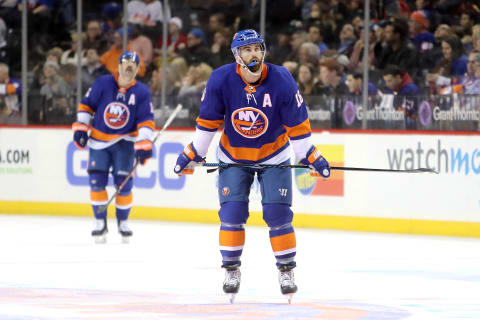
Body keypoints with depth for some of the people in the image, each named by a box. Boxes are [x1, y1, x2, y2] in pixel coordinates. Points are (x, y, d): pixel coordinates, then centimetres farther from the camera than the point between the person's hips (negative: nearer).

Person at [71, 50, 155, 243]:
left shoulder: (141, 92, -7)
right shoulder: (103, 83, -7)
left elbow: (146, 121, -8)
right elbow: (86, 105, 0)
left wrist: (144, 145, -17)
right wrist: (81, 128, -6)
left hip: (124, 142, 0)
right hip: (99, 140, 0)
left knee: (124, 184, -3)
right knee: (96, 181, -6)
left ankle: (123, 222, 16)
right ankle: (100, 222, 6)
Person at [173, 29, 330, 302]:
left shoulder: (282, 81, -21)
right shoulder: (220, 80, -19)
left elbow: (298, 124, -13)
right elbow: (208, 122, -7)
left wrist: (312, 157, -12)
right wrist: (193, 154, -5)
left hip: (274, 154, -1)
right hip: (233, 155, 1)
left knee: (278, 213, -6)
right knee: (232, 212, -7)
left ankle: (286, 270, 7)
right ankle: (232, 270, 7)